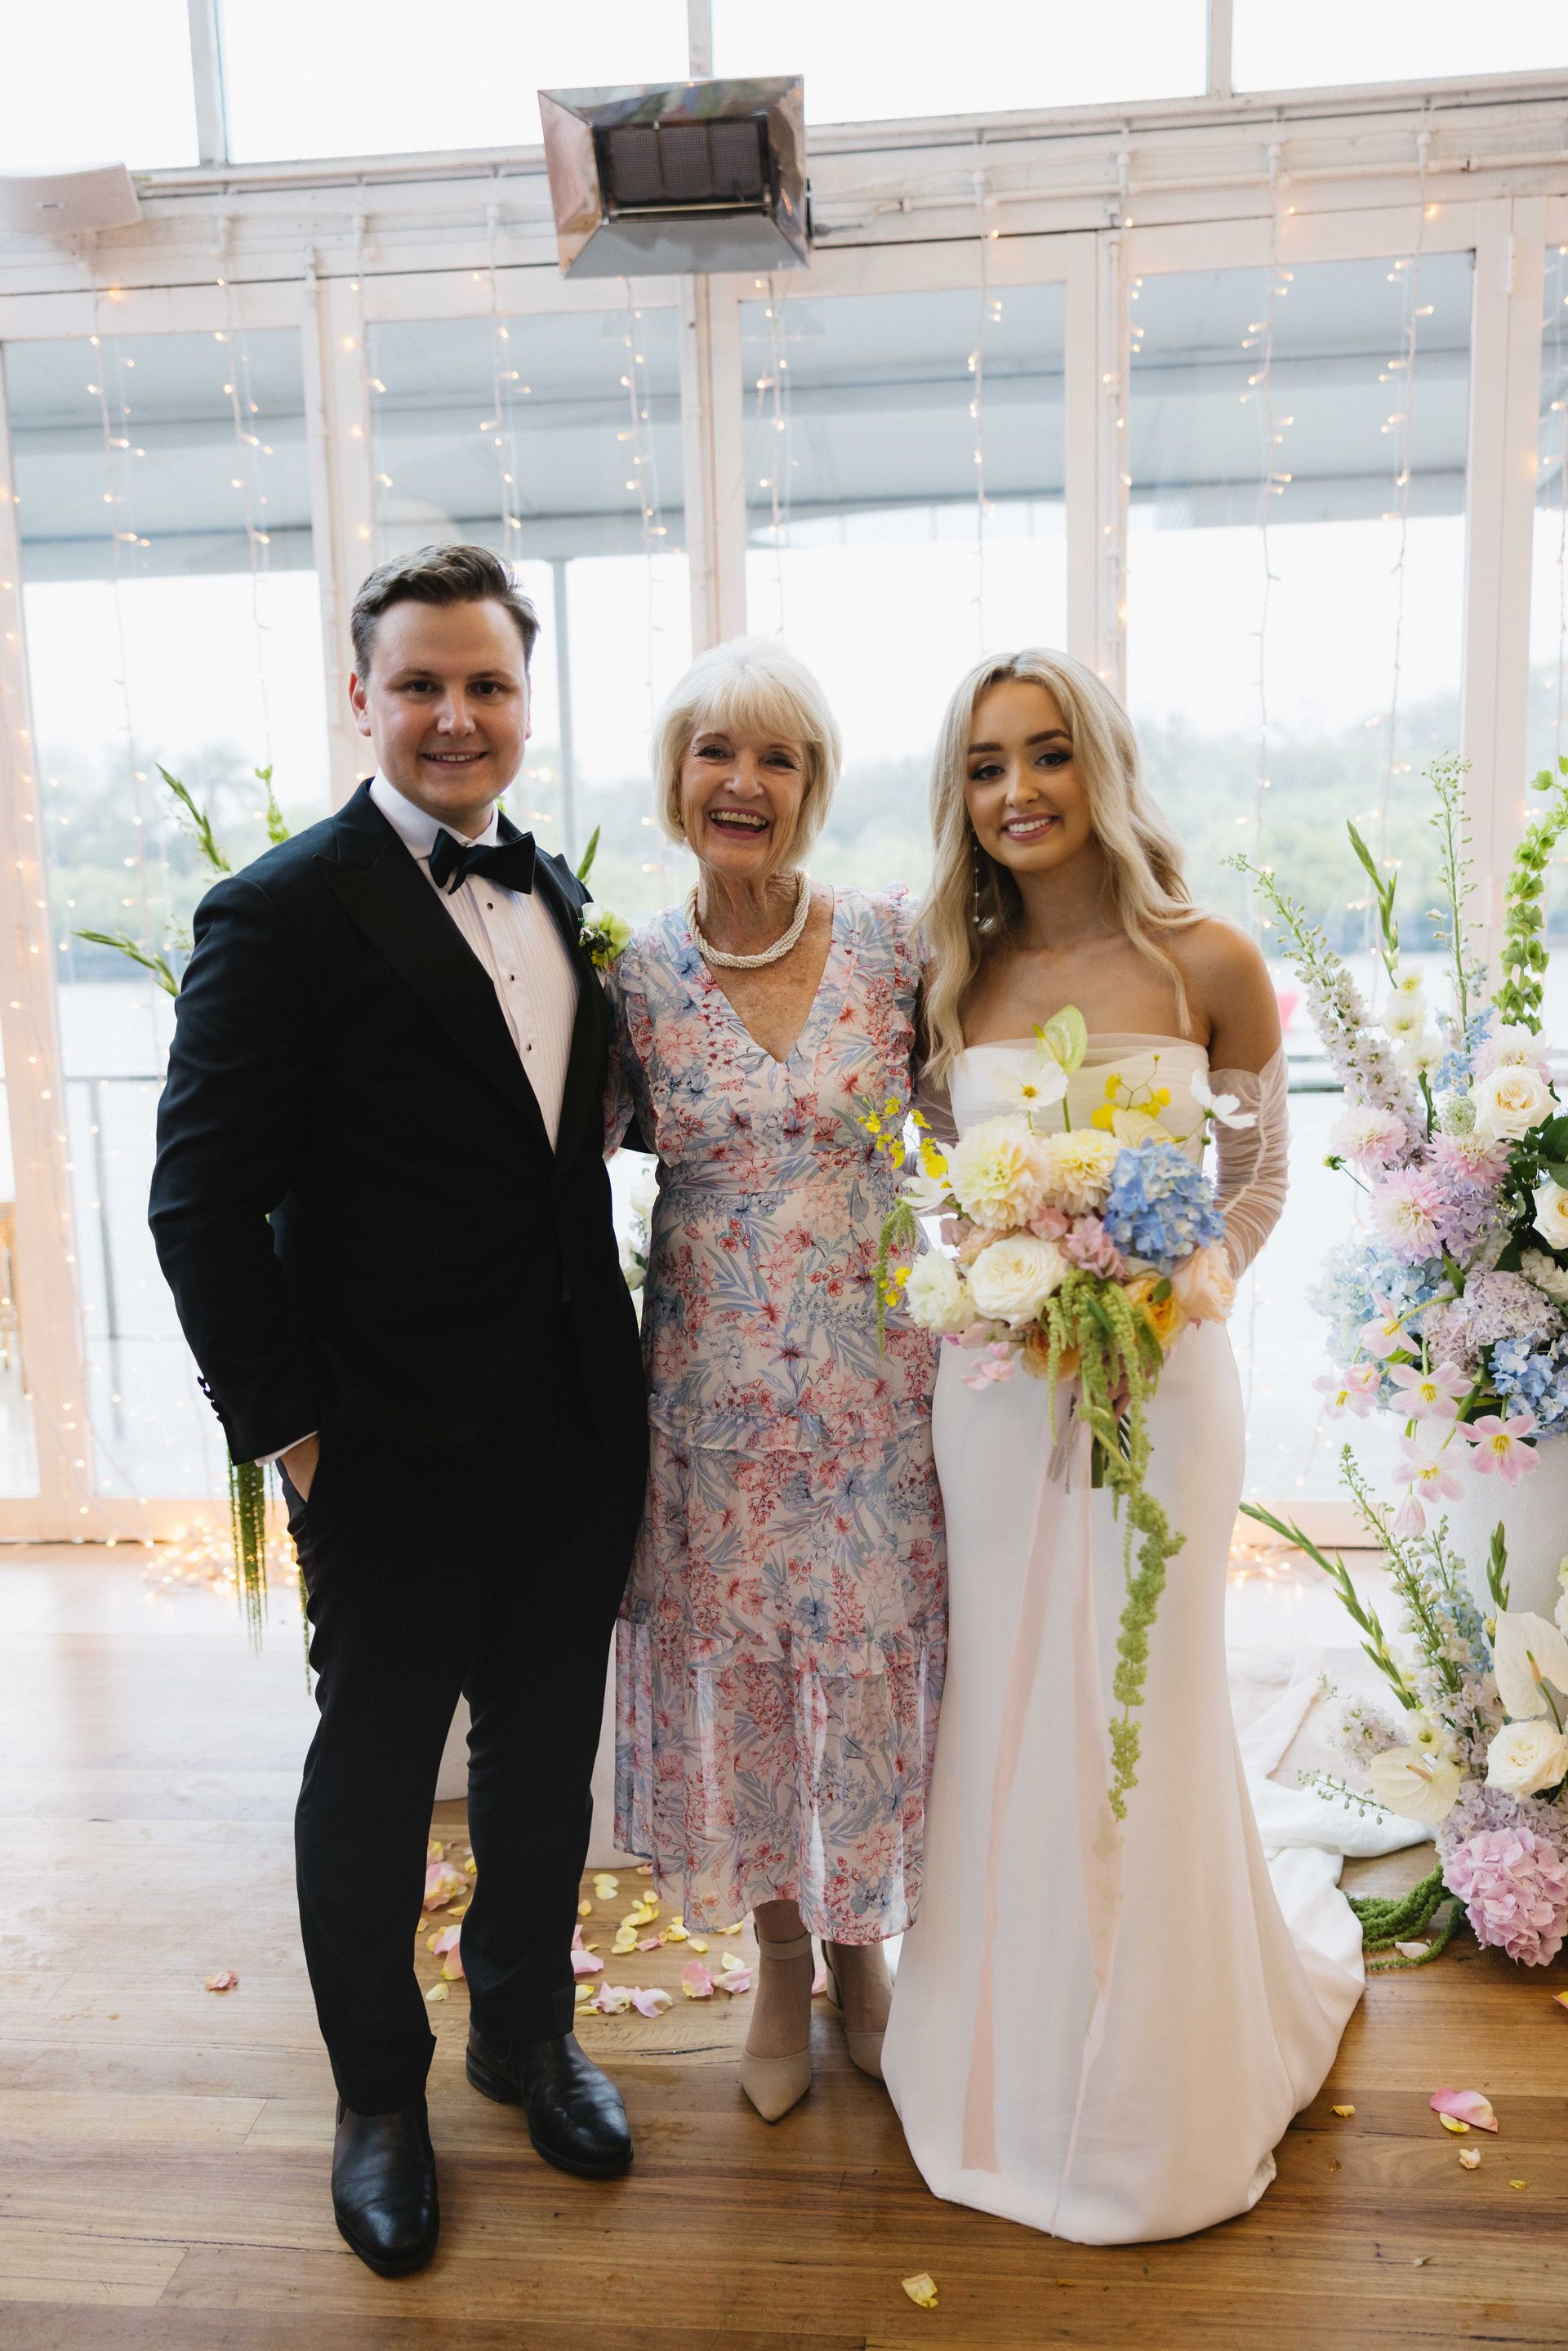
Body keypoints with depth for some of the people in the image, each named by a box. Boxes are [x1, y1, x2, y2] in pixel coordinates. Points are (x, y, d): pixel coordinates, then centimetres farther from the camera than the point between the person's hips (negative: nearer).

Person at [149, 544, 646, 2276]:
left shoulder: (558, 900, 8)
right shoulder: (281, 913, -12)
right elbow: (204, 1200, -13)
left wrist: (611, 1374, 8)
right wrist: (281, 1427, -13)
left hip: (573, 1430, 6)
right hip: (393, 1448, -5)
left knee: (547, 1755, 20)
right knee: (373, 1777, 15)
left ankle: (526, 2029, 45)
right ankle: (378, 2092, 39)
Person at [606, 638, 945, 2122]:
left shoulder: (892, 944, -5)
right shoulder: (635, 976, -3)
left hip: (875, 1381, 0)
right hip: (712, 1389, 1)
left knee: (872, 1667, 12)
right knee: (734, 1671, 13)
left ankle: (861, 1947, 40)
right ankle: (781, 1963, 39)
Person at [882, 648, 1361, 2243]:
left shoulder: (1207, 963, -7)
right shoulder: (954, 980, 2)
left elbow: (1258, 1183, 2)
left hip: (1159, 1382, -2)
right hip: (992, 1384, 3)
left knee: (1140, 1721, 10)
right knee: (1005, 1718, 14)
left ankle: (1153, 2100, 38)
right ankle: (1011, 2054, 39)